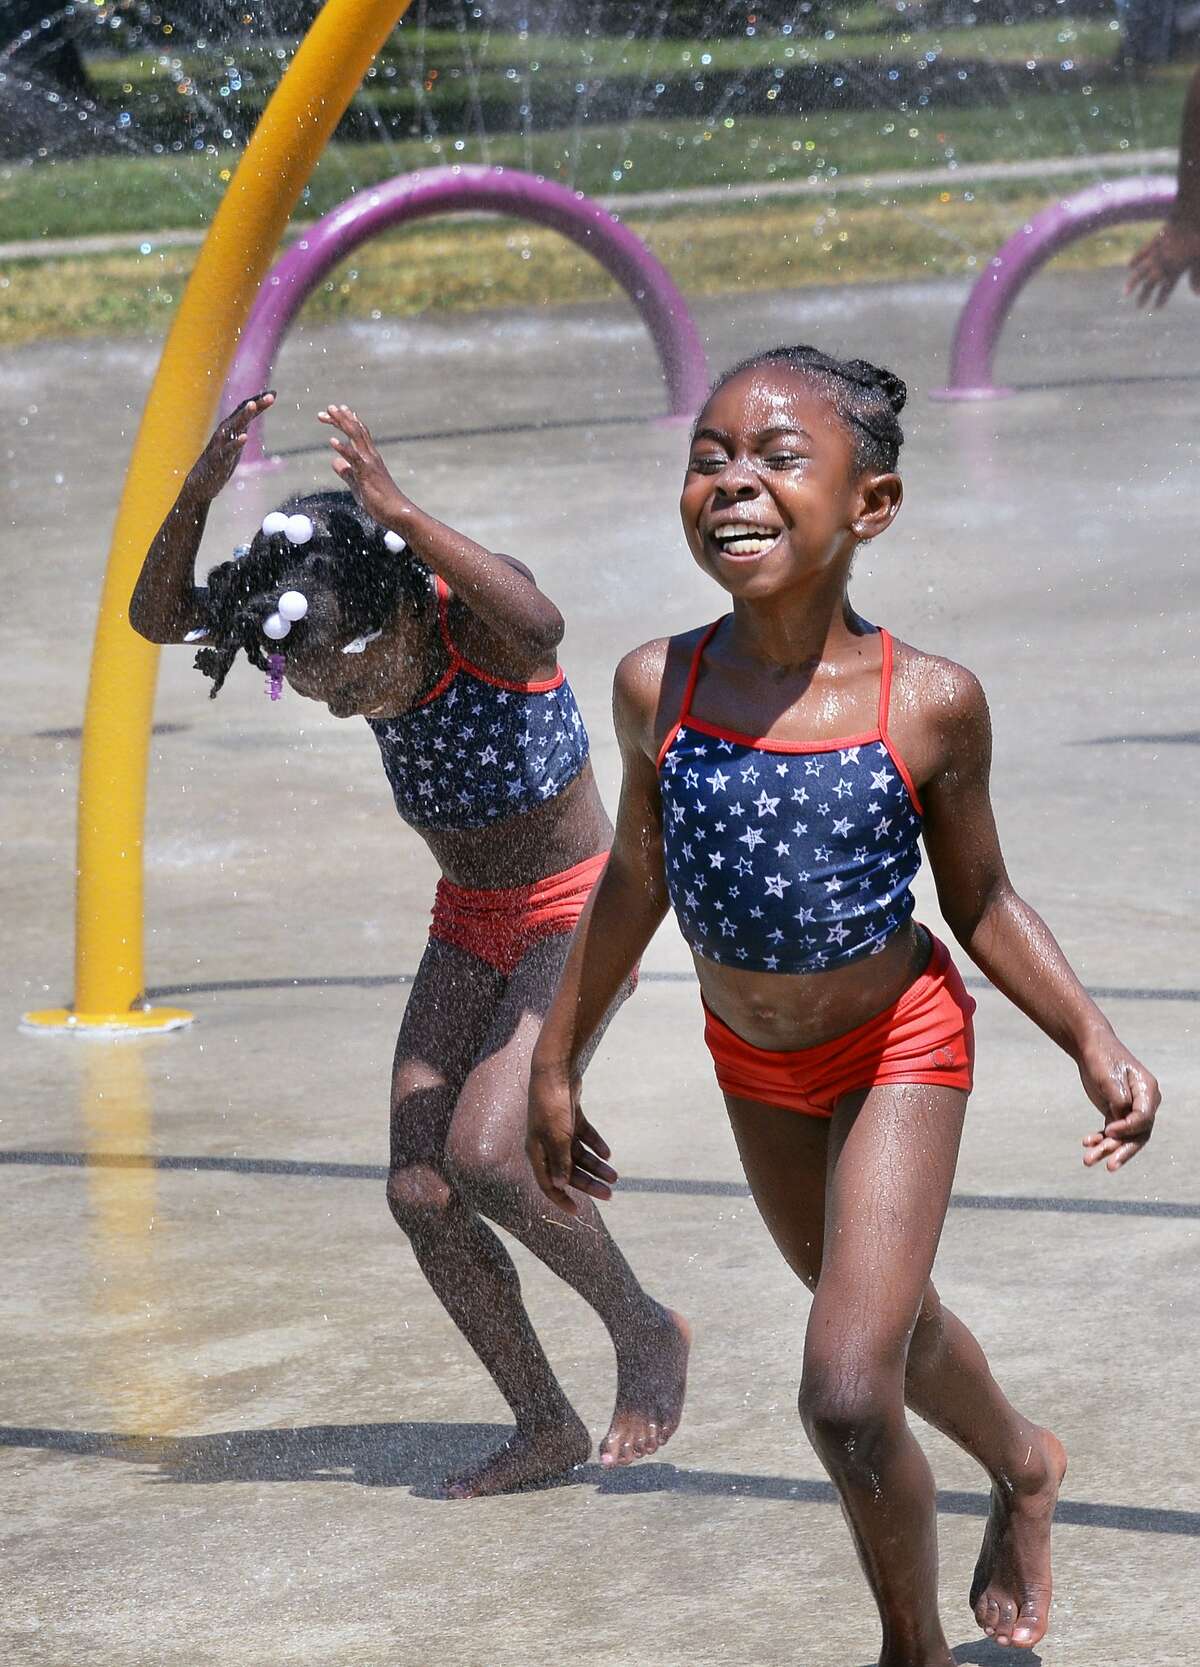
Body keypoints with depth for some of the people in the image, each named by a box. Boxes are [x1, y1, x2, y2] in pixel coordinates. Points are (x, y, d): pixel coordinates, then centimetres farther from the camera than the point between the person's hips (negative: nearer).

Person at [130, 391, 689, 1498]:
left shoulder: (476, 612, -25)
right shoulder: (340, 635, -7)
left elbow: (539, 625, -50)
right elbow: (160, 618, -12)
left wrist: (401, 518, -60)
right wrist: (199, 495, -30)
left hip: (579, 914, -7)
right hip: (469, 926, 7)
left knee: (484, 1153, -24)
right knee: (419, 1191, -4)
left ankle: (644, 1331, 0)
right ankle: (547, 1428, 10)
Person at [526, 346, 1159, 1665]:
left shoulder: (932, 705, -24)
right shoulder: (659, 688, -18)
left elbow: (979, 901, -8)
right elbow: (635, 882, -2)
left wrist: (1095, 1045, -15)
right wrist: (556, 1068, 4)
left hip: (898, 1049, -4)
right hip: (752, 1060, 4)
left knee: (847, 1397, -15)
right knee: (880, 1315, 26)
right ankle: (1022, 1465, 57)